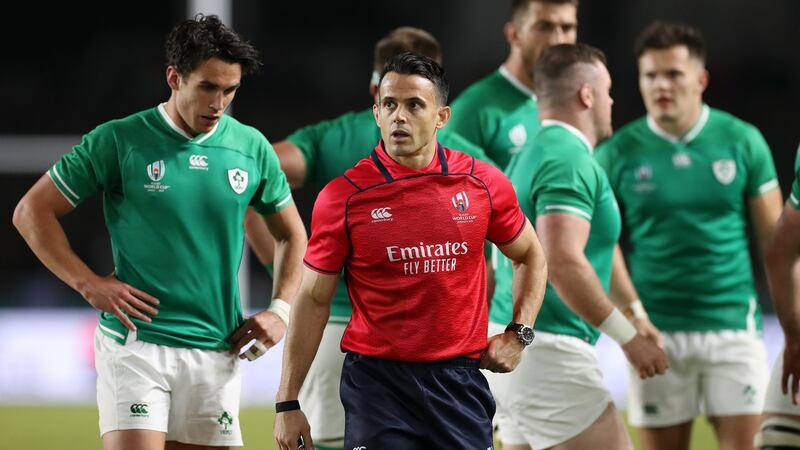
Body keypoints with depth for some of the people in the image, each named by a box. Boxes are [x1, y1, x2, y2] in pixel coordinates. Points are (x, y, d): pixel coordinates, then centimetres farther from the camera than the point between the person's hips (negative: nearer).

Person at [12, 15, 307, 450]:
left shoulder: (252, 148, 6)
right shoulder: (118, 141, -4)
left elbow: (291, 233, 22)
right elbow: (31, 211, 0)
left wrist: (280, 310, 8)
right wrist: (88, 283, -7)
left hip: (217, 350, 4)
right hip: (135, 344, -4)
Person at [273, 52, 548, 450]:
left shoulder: (484, 183, 1)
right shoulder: (342, 196, -5)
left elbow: (531, 256, 19)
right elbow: (313, 300, 0)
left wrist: (519, 333, 6)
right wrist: (288, 403, -2)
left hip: (460, 380, 2)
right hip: (376, 383, -2)